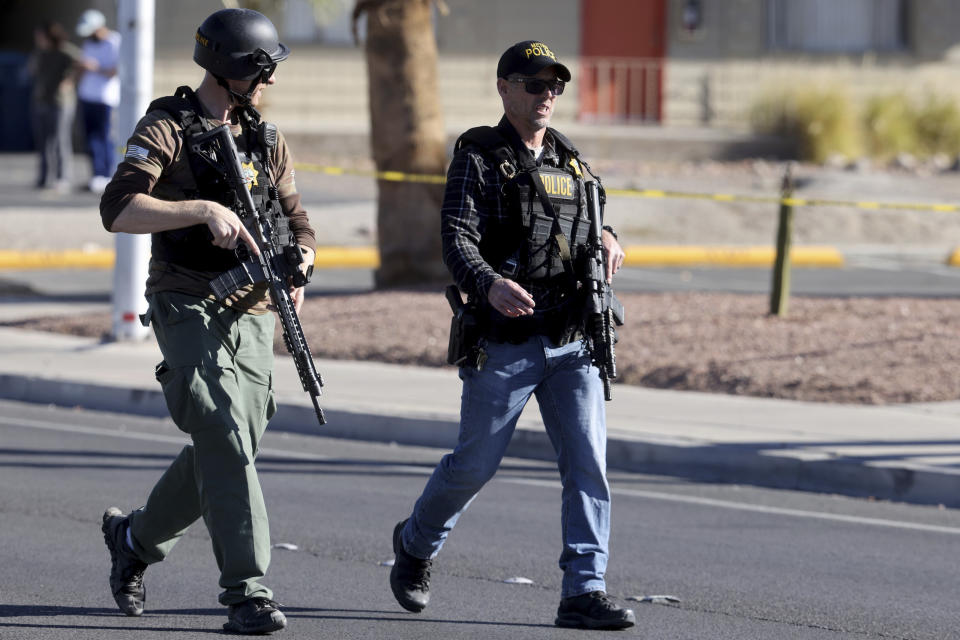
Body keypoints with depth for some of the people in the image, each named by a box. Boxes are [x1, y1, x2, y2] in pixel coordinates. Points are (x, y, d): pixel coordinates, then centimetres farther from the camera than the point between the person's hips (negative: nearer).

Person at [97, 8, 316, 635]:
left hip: (254, 317, 6)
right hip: (189, 310, -6)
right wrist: (203, 211, -26)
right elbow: (118, 209, -17)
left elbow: (299, 226, 16)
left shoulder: (268, 140, 14)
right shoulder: (168, 128, -5)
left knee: (226, 454, 9)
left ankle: (135, 537, 33)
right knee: (224, 442, -17)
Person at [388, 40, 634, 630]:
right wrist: (490, 283, -36)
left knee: (588, 461, -9)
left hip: (574, 343, 4)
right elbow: (458, 243, -16)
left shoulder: (571, 162, 14)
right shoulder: (477, 160, -3)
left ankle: (584, 592, -9)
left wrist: (607, 244, 2)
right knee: (476, 464, 5)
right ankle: (418, 542, 33)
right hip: (505, 344, -4)